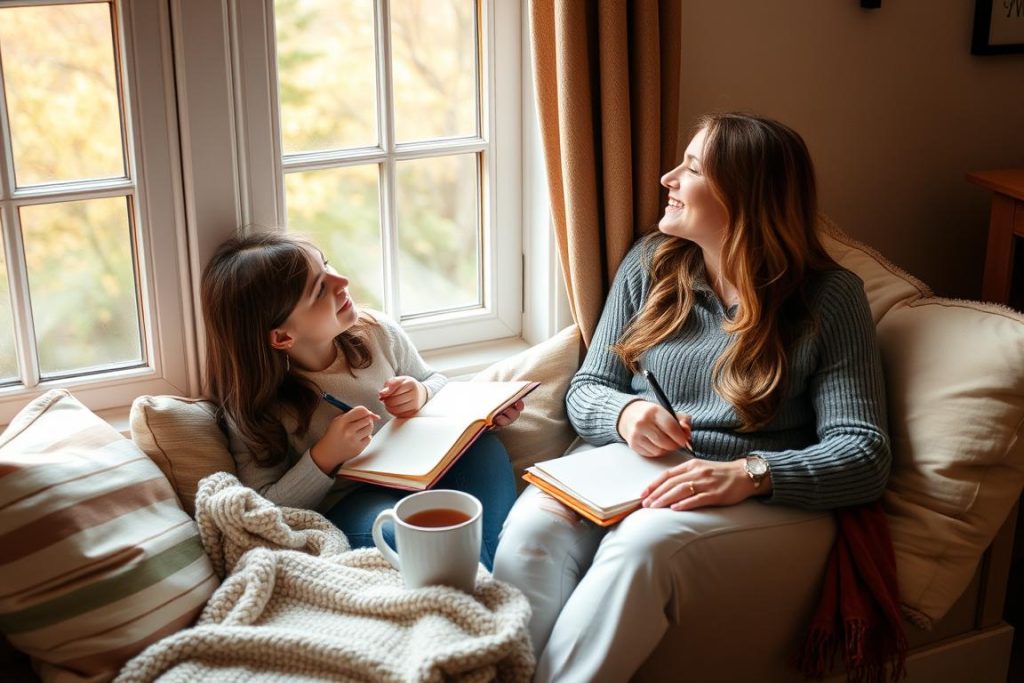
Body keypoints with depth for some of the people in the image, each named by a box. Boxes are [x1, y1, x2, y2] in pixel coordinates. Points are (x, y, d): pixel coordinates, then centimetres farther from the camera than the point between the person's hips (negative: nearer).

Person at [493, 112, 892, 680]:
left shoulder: (830, 298, -1)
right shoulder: (649, 263, 12)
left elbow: (865, 453, -8)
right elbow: (585, 388, 14)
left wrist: (750, 474, -25)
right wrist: (624, 413, -11)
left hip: (746, 499, -3)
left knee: (639, 546, -37)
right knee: (530, 528, -31)